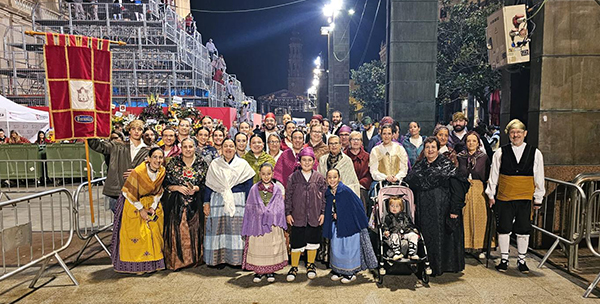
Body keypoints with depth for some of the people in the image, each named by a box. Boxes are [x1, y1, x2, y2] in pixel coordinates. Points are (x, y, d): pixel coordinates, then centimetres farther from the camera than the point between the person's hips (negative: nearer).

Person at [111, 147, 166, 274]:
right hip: (133, 204, -5)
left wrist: (153, 207, -6)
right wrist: (141, 209, -13)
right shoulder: (138, 172, -26)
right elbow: (130, 193, -17)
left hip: (151, 203, 5)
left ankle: (152, 262, 16)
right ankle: (137, 264, 10)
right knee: (136, 233, -2)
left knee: (154, 232, 4)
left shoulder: (162, 171, -10)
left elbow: (158, 192, 4)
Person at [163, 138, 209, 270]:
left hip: (194, 204, 1)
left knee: (193, 231, 3)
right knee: (176, 231, -1)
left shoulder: (201, 163, 4)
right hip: (176, 204, -1)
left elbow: (206, 184, 7)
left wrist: (196, 188, -11)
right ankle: (175, 261, 14)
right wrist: (178, 188, -13)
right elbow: (165, 183, 2)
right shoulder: (173, 162, 2)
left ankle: (193, 259, 19)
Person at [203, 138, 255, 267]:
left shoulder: (243, 164, 7)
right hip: (218, 201, 1)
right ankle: (219, 258, 11)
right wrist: (206, 202, 3)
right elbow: (209, 184, 9)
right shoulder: (214, 164, 10)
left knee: (236, 229, -2)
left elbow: (248, 185, 4)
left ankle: (236, 258, 7)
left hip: (237, 202, -1)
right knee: (219, 229, 1)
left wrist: (249, 203, -3)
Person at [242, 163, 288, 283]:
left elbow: (280, 207, 5)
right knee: (257, 247, 4)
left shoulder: (277, 189, 3)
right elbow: (249, 208, 4)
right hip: (257, 224, 0)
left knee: (272, 247, 6)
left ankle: (270, 271, 21)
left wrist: (281, 225, 0)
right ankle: (259, 271, 19)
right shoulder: (254, 189, 2)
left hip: (273, 224, 0)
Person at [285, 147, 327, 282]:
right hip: (298, 216, -1)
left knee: (313, 240, 12)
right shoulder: (293, 177, 0)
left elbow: (324, 195, 6)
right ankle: (294, 267, 21)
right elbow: (288, 196, 3)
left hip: (314, 216, 1)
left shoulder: (319, 177, 2)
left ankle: (310, 265, 30)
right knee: (296, 242, 4)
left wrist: (322, 212, 2)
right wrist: (288, 213, -1)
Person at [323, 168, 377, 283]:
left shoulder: (345, 191, -16)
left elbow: (357, 205, -12)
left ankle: (351, 272, 18)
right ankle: (339, 270, 26)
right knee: (336, 247, 9)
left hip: (349, 224, -5)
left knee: (349, 247, 2)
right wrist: (334, 215, 1)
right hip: (336, 225, 5)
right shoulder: (328, 193, 2)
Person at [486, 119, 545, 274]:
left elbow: (539, 178, 5)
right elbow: (493, 175, 5)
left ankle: (521, 260, 24)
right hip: (503, 197, 0)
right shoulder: (501, 152, -1)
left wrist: (538, 198, 6)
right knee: (504, 229, 6)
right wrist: (491, 195, 6)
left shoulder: (535, 153, 1)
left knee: (523, 230, 8)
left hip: (525, 198, 1)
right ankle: (504, 259, 20)